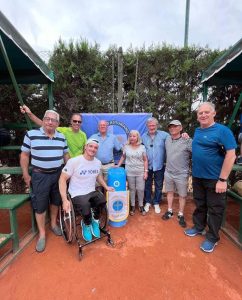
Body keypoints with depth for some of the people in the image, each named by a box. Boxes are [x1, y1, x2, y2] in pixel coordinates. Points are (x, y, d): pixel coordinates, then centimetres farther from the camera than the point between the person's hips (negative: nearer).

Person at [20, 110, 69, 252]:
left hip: (58, 174, 3)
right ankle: (42, 234, 27)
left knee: (56, 201, 17)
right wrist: (26, 175, -3)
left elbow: (66, 154, 10)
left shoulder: (61, 137, 2)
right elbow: (24, 155, -2)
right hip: (40, 175, -3)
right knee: (40, 205, 6)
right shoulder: (31, 134, -8)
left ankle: (53, 223, 41)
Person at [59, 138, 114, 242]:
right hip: (77, 195, -4)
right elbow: (62, 179, -12)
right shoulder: (73, 161, -16)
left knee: (102, 201, -27)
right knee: (86, 213, -29)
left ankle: (95, 221, 8)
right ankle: (86, 224, 13)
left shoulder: (98, 162, 2)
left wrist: (106, 187, 14)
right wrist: (65, 200, -19)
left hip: (92, 192, 4)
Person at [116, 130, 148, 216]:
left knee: (140, 189, 5)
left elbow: (145, 160, 1)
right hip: (130, 172, 1)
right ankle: (132, 206, 27)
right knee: (132, 189, 11)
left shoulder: (142, 147, -1)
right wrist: (118, 166, 4)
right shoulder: (126, 147, 1)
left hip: (140, 172, 0)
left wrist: (146, 171, -3)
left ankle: (141, 206, 26)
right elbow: (123, 157, 12)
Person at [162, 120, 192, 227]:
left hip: (182, 174, -5)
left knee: (182, 195, 11)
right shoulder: (167, 140, 4)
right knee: (169, 192, 18)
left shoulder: (187, 141, -14)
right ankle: (170, 211, 36)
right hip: (168, 172, 5)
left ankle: (181, 215, 30)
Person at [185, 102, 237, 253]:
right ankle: (198, 227, 39)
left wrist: (223, 179, -20)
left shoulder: (223, 130, -13)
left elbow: (231, 155, -17)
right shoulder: (197, 131, 7)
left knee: (214, 209, 10)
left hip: (214, 178, -5)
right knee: (199, 204, 20)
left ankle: (212, 238, 29)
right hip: (197, 176, 6)